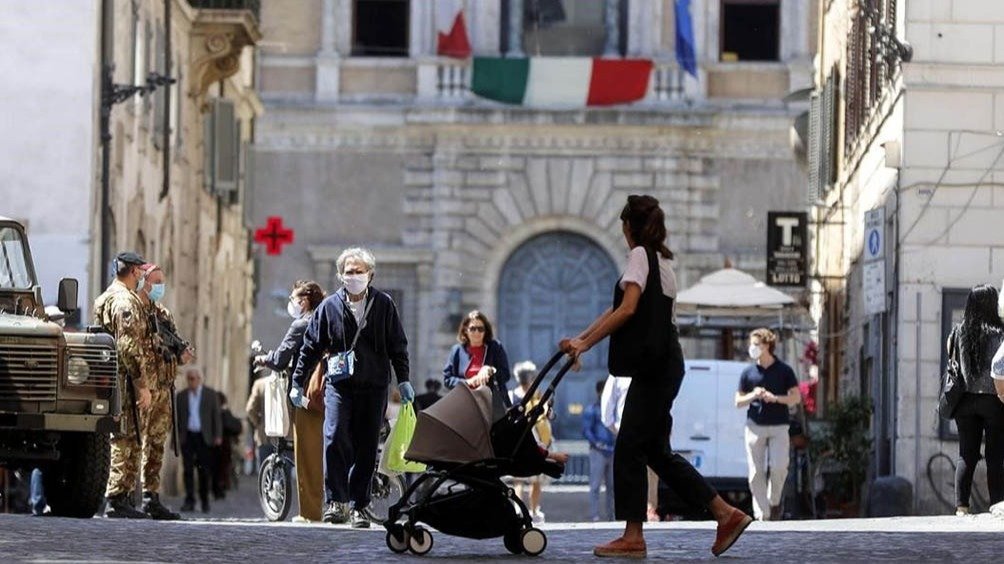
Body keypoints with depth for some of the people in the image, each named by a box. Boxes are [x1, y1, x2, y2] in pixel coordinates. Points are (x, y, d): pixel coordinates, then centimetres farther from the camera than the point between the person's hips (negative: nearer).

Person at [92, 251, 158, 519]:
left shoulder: (105, 299, 19)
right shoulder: (126, 301, -13)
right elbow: (130, 347, -20)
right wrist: (143, 385, -19)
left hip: (110, 377, 10)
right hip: (126, 379, -10)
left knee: (125, 440, 13)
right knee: (126, 440, -9)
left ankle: (121, 498, 15)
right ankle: (117, 499, -11)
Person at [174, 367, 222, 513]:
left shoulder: (210, 394, 5)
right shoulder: (181, 396, 10)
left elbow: (216, 416, 4)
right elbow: (176, 418, 11)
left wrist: (218, 435, -2)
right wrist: (176, 437, 5)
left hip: (204, 438, -1)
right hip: (187, 437, 1)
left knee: (204, 471, 2)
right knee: (188, 469, -6)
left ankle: (205, 500, 14)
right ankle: (189, 501, -6)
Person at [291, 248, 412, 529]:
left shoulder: (384, 305, 5)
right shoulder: (330, 306, 5)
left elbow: (398, 345, 11)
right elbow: (311, 346, 10)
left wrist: (403, 380, 5)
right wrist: (298, 383, 9)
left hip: (374, 385, 1)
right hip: (339, 382, -1)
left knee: (367, 447, 2)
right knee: (335, 439, -17)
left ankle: (359, 506, 8)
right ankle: (336, 501, -11)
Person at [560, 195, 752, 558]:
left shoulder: (640, 255, -5)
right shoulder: (661, 260, 23)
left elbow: (627, 309, -17)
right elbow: (618, 310, 21)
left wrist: (585, 343, -16)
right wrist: (580, 339, 17)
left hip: (654, 368, -9)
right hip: (661, 365, 9)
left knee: (630, 447, -7)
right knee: (656, 451, 10)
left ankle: (633, 537, -8)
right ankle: (726, 514, 7)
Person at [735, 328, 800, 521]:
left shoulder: (784, 370, 4)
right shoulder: (748, 373, 9)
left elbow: (796, 397, 3)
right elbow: (738, 402, 11)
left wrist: (775, 398, -13)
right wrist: (753, 395, -9)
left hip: (779, 427, -2)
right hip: (755, 426, 2)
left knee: (779, 467, -15)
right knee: (756, 473, -4)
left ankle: (774, 501, 12)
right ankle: (762, 514, 1)